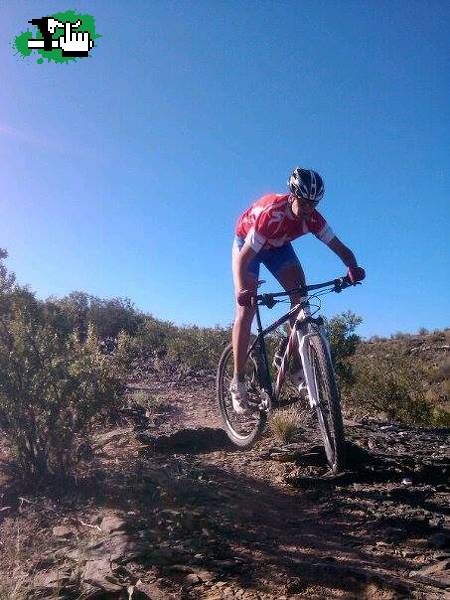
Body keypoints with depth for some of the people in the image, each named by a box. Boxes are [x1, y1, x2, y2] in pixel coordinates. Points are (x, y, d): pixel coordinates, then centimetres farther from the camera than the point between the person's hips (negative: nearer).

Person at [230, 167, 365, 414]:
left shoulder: (313, 219, -23)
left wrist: (353, 267, -44)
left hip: (278, 246, 5)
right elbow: (243, 258, -41)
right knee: (246, 308, -16)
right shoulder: (271, 214, -39)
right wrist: (243, 291, -57)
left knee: (301, 294, -16)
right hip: (247, 244, -5)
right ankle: (238, 381, -9)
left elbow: (341, 248, -22)